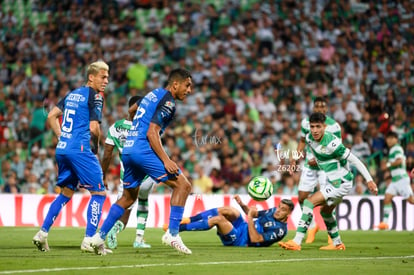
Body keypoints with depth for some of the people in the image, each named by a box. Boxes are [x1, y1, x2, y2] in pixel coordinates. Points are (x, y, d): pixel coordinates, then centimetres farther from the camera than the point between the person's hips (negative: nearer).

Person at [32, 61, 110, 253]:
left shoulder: (72, 94, 18)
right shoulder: (95, 96, -6)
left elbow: (51, 117, 20)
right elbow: (94, 128, -14)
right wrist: (96, 144, 5)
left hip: (62, 149, 8)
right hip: (80, 149, -8)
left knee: (65, 193, 20)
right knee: (99, 193, -1)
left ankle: (42, 233, 14)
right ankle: (89, 240, -9)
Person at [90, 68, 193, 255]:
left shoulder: (154, 94, 20)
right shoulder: (168, 101, -7)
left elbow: (132, 110, 37)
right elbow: (152, 133, -16)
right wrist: (166, 160, -20)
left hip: (128, 150, 9)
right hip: (143, 150, -9)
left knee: (128, 197, 22)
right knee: (183, 185, -7)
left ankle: (100, 236, 19)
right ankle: (172, 234, -13)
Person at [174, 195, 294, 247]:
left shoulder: (280, 230, -18)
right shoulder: (274, 211, 9)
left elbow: (255, 239, -25)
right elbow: (254, 214, 20)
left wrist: (250, 217, -27)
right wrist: (242, 204, 1)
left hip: (240, 240, -9)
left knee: (218, 219, -26)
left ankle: (178, 228, -23)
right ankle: (188, 220, -11)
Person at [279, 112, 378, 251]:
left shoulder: (331, 143, -27)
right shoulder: (309, 138, -3)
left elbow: (354, 160, -22)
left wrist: (369, 180, -21)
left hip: (341, 183, -9)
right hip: (331, 181, 9)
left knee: (309, 202, -17)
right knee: (325, 211, 24)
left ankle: (297, 242, -20)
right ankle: (337, 243, 41)